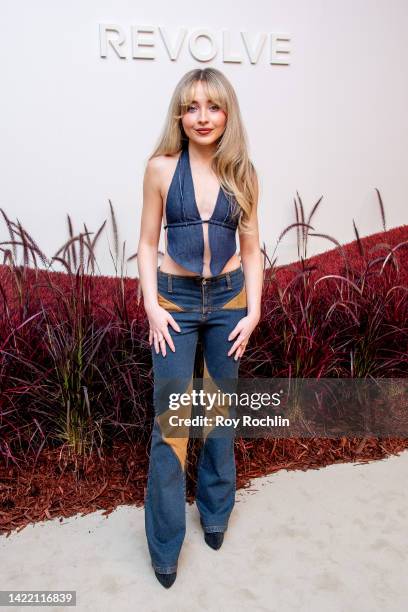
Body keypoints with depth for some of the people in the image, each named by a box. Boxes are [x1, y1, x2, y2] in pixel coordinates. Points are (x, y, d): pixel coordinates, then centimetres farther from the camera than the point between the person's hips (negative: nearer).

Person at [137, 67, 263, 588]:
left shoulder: (242, 173, 2)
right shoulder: (161, 168, -3)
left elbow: (250, 248, 5)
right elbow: (147, 244, 0)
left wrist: (253, 310, -2)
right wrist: (152, 307, -9)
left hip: (229, 298, 2)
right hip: (175, 299, -2)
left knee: (221, 407, 14)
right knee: (171, 415, -1)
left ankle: (215, 511, 36)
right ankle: (165, 541, 17)